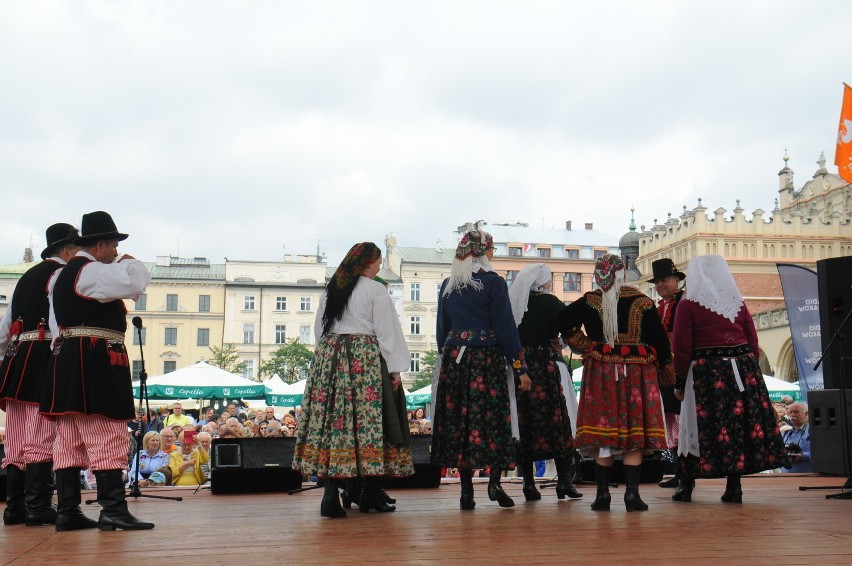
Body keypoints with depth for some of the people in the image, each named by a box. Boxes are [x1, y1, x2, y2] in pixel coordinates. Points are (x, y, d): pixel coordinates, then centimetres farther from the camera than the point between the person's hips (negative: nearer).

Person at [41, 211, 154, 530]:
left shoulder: (63, 275, 21)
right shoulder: (92, 271, -11)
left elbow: (57, 324, 22)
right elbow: (137, 282, -21)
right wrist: (129, 262, 0)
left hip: (67, 361, 10)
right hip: (97, 362, -10)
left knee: (70, 439, 8)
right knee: (107, 436, -9)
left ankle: (67, 511, 11)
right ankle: (113, 510, -11)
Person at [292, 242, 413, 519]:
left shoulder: (330, 290, 13)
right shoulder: (376, 290, -3)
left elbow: (319, 330, 16)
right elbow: (387, 333, -5)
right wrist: (394, 369, -1)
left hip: (329, 359, 5)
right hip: (366, 360, -5)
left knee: (332, 420, 2)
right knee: (370, 422, 2)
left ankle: (331, 495, -3)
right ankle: (371, 493, 9)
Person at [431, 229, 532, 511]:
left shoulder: (447, 285, 10)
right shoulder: (493, 282, -5)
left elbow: (442, 329, 13)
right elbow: (506, 328, -8)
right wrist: (520, 368, -5)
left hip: (453, 360, 4)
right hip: (487, 360, -4)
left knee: (457, 419, 5)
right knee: (493, 419, 4)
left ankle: (467, 490, 6)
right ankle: (494, 481, -6)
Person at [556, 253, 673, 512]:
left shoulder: (590, 301, -1)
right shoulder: (642, 302, -2)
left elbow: (562, 321, -4)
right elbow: (659, 340, 1)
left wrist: (585, 345, 4)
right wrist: (667, 374, 13)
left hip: (601, 374, 1)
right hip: (637, 374, -1)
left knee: (603, 435, 4)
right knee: (634, 434, 3)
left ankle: (603, 494, 6)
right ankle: (632, 494, 2)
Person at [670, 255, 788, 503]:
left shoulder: (688, 304, -2)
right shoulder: (738, 302, 11)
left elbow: (681, 348, -6)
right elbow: (753, 342, 11)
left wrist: (680, 381, 1)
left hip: (707, 371, -4)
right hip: (743, 368, 4)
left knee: (702, 426, 3)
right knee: (739, 423, 6)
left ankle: (686, 486, 7)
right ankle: (734, 487, 9)